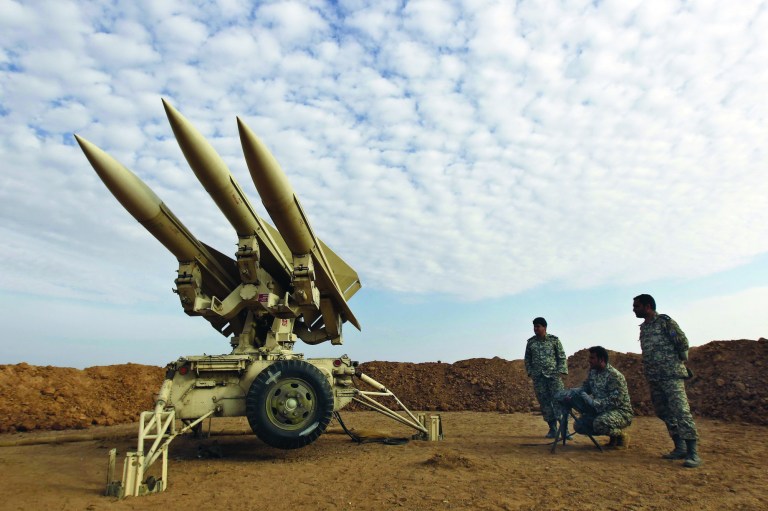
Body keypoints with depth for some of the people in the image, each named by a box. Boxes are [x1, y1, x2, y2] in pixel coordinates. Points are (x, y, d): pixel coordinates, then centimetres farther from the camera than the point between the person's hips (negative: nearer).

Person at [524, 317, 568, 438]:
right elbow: (527, 359, 15)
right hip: (538, 377, 3)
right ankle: (552, 428, 10)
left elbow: (562, 357, 2)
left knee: (558, 400, -11)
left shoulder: (554, 340, 2)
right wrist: (530, 372, 6)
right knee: (544, 402, 2)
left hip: (553, 374, -3)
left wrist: (560, 371, -8)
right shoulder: (530, 342, 9)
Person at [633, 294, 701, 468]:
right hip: (653, 378, 8)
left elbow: (683, 341, -8)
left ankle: (693, 453, -11)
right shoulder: (643, 327, 16)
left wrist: (680, 361, 0)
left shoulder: (664, 321, -6)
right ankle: (680, 448, 18)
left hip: (671, 375, -8)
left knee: (681, 411, -13)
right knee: (664, 413, 10)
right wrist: (648, 371, 14)